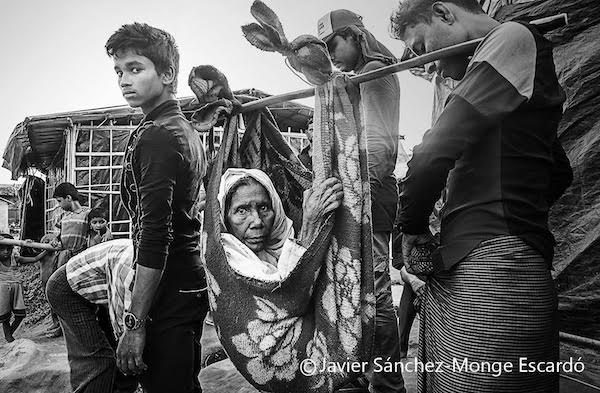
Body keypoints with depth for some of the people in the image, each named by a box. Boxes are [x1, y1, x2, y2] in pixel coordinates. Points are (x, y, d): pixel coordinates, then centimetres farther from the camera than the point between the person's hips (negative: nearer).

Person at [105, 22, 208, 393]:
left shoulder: (155, 137, -16)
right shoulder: (188, 131, 13)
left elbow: (155, 237, -23)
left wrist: (134, 323, -21)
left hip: (168, 295, -10)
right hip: (193, 283, 10)